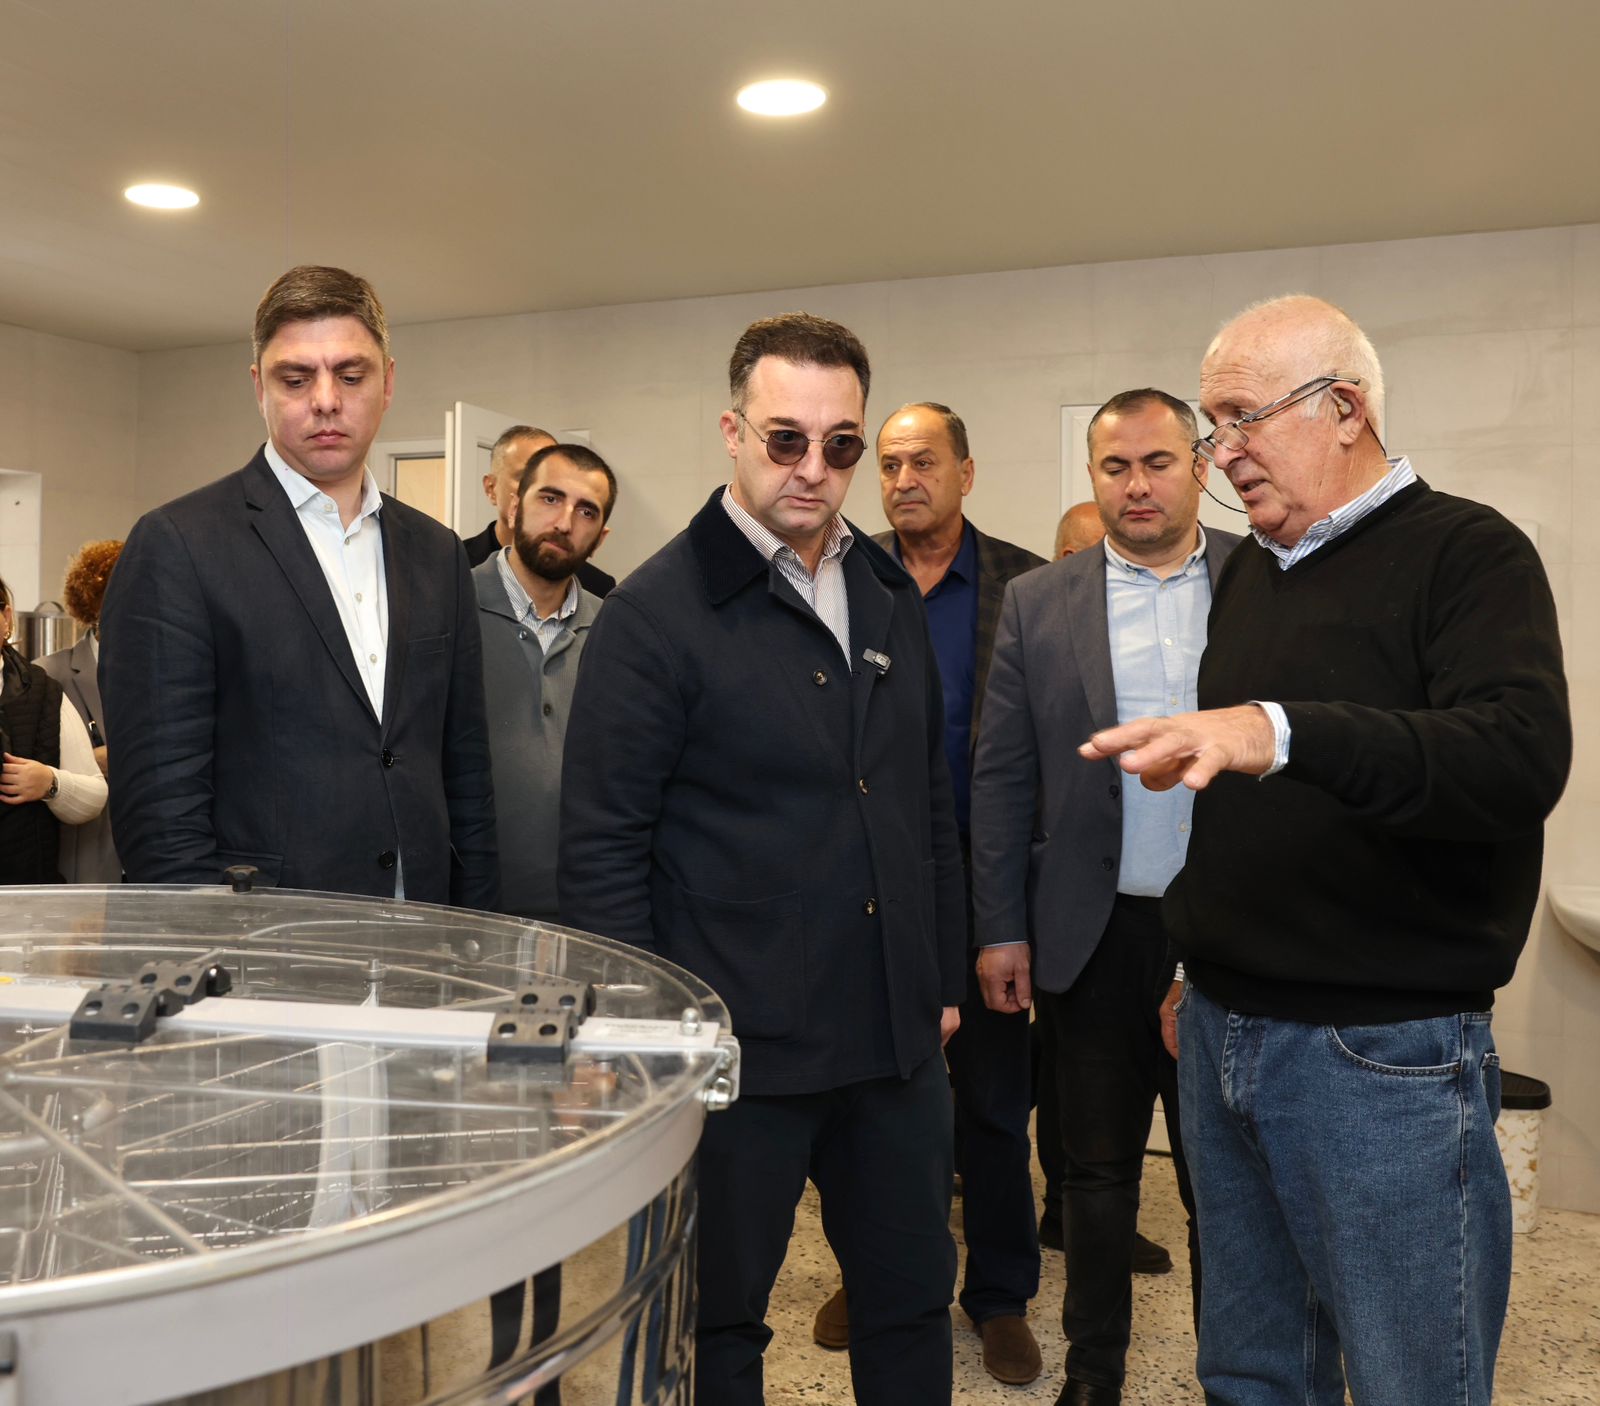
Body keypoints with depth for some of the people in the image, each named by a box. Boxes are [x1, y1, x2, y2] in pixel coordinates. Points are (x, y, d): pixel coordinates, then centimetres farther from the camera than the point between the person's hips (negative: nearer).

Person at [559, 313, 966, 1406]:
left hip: (898, 1034, 6)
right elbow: (603, 851, -11)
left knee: (913, 1301, 19)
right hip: (737, 1044, -5)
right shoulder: (657, 610, -11)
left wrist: (944, 979, 13)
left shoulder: (892, 596, 8)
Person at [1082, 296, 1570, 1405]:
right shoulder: (1250, 572, 12)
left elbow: (1523, 757, -27)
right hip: (1221, 1034, 7)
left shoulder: (1467, 553, -10)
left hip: (1385, 1056, -6)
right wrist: (1207, 957, 14)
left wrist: (1283, 733, -39)